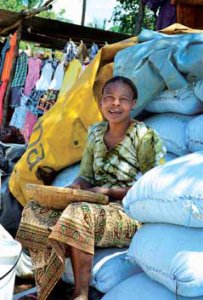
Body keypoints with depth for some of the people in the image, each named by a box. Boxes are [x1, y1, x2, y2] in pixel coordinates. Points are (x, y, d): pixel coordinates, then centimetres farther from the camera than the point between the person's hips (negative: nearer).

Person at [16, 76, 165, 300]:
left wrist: (108, 191, -17)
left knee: (79, 214, -35)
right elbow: (86, 177, 14)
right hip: (99, 206, 7)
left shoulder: (144, 137, -8)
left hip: (131, 214, -7)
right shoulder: (96, 133, 11)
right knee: (37, 208, -13)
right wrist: (72, 189, -9)